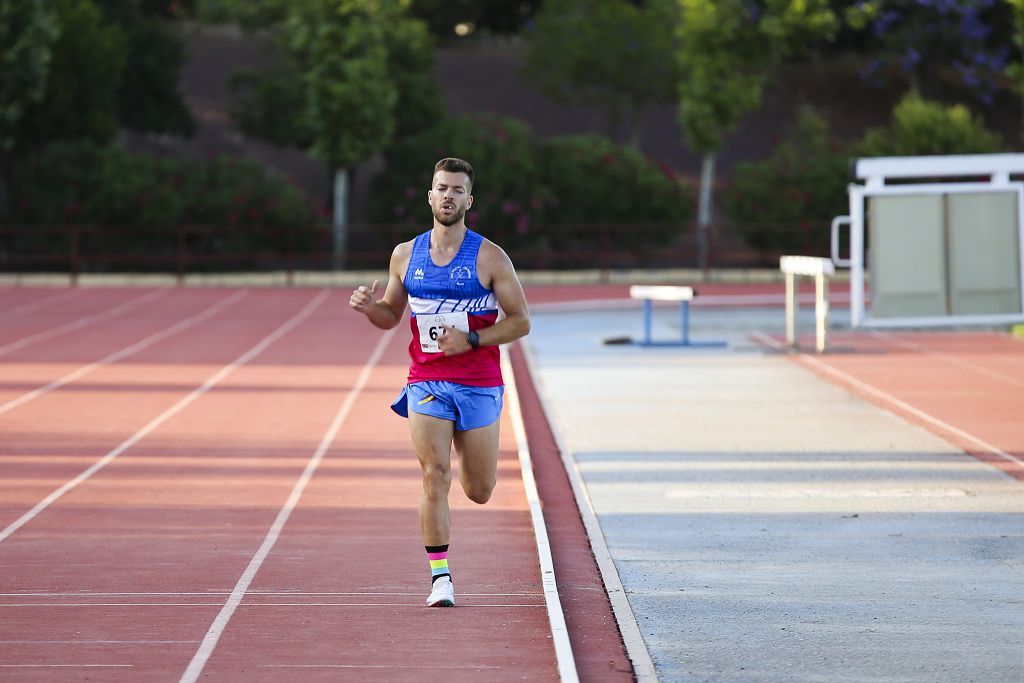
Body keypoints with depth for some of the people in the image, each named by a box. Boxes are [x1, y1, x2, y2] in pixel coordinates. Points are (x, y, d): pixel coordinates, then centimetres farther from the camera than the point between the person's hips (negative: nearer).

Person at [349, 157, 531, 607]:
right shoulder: (405, 255, 5)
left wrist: (471, 340, -16)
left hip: (478, 387, -1)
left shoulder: (489, 258, -5)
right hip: (426, 383, 1)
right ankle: (440, 578, -8)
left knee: (479, 492, 7)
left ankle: (466, 452, 45)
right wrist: (369, 307, -7)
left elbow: (520, 321, -3)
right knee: (434, 478, -14)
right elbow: (391, 316, 16)